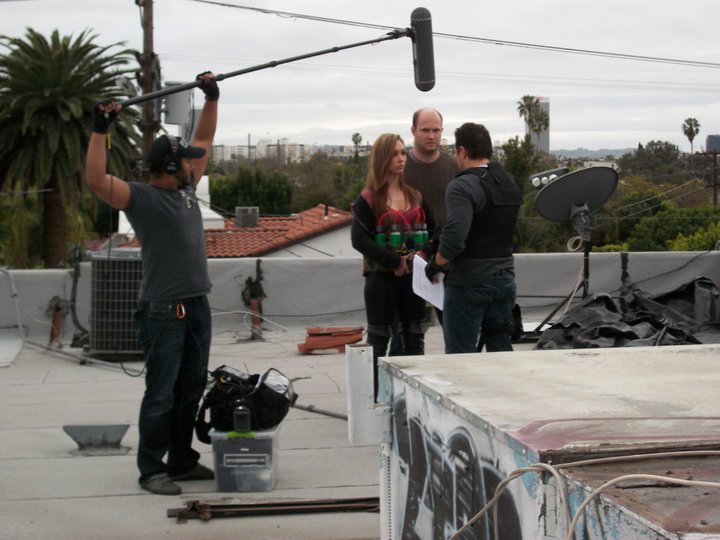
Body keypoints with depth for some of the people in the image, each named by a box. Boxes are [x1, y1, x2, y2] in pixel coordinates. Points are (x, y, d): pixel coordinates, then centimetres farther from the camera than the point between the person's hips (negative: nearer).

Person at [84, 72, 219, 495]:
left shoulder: (186, 189, 12)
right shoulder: (141, 198, -10)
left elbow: (204, 139, 23)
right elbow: (97, 180, -25)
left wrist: (212, 99, 21)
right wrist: (101, 129, -28)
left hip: (198, 307, 8)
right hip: (164, 313, -8)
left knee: (191, 391, 14)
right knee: (162, 394, -3)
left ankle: (182, 461, 25)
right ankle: (151, 469, 7)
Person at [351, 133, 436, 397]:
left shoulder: (415, 195, 11)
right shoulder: (369, 199, -5)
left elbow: (434, 229, 12)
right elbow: (359, 239, -14)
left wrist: (425, 253, -9)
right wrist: (395, 261, -18)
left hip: (413, 276, 5)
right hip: (381, 278, -5)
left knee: (415, 338, 7)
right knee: (378, 340, 3)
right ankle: (374, 397, 10)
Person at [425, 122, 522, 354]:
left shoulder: (462, 187, -15)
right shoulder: (510, 185, 12)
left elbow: (455, 237, -26)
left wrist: (435, 264, -10)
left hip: (469, 282, -8)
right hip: (505, 278, 8)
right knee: (501, 349, 15)